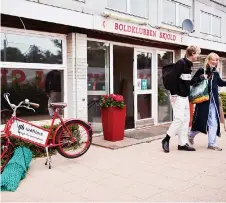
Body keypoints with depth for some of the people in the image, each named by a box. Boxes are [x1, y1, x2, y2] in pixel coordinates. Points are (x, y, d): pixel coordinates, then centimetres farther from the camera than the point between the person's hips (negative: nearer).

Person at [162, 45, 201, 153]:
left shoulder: (189, 65, 14)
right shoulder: (181, 63, -14)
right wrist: (173, 94, -21)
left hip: (185, 96, 10)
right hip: (178, 96, -10)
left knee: (186, 119, 8)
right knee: (179, 119, -11)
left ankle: (182, 143, 15)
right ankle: (166, 140, 5)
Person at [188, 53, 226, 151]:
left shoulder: (216, 73, 9)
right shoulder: (201, 71, -7)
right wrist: (200, 78, -21)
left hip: (213, 101, 5)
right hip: (203, 100, -5)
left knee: (213, 122, 5)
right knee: (200, 120, 2)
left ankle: (212, 144, 15)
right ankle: (191, 134, 31)